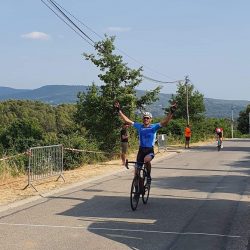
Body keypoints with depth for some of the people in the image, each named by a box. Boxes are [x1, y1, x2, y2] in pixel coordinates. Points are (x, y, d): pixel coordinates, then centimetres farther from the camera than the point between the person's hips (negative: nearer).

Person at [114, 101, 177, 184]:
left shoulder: (154, 127, -4)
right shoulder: (139, 126, 3)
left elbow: (165, 122, -17)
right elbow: (127, 120, 3)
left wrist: (171, 112, -29)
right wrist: (119, 110, -2)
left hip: (150, 150, -3)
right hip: (141, 150, 3)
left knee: (146, 159, -36)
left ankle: (148, 176, -12)